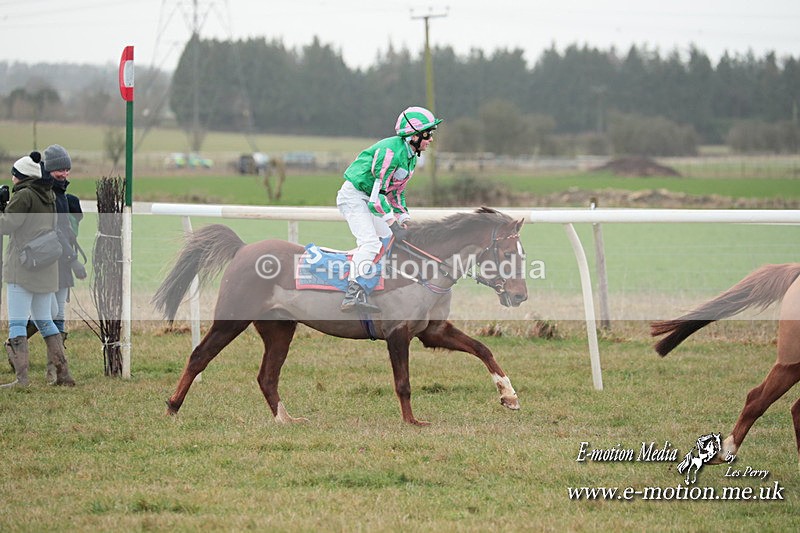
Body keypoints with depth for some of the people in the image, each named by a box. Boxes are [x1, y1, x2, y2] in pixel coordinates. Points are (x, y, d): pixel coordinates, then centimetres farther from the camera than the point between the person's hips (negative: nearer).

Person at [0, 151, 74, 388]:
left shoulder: (23, 195, -11)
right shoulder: (49, 196, 13)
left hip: (23, 267, -8)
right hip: (47, 269, 8)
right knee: (44, 320, 16)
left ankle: (21, 376, -14)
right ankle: (63, 373, 12)